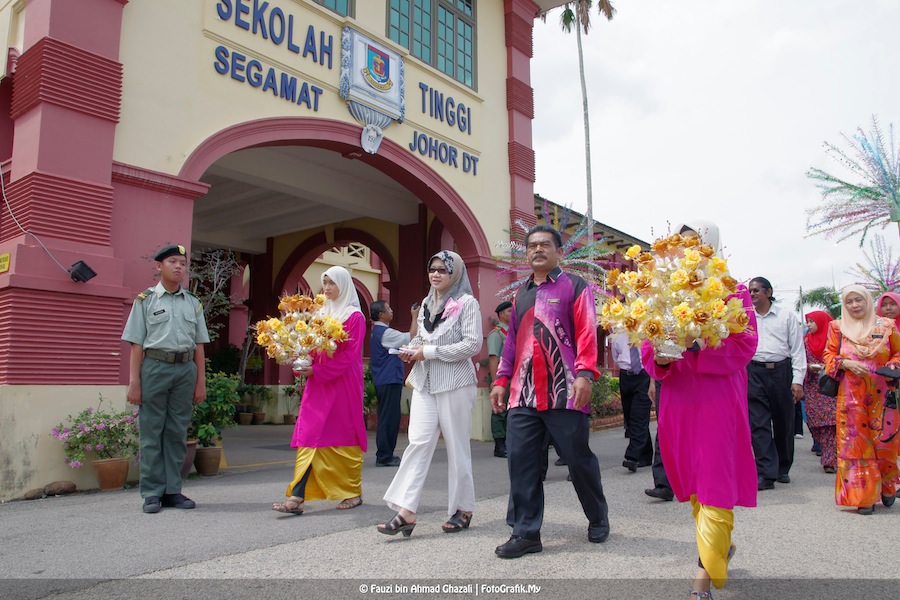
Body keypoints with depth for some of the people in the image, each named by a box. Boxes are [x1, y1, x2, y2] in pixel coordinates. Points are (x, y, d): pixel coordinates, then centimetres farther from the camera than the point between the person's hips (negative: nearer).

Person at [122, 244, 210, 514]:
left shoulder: (193, 303, 15)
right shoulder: (146, 299, 7)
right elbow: (136, 344, 2)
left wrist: (201, 381, 8)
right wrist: (133, 381, -5)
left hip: (185, 369, 3)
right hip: (154, 367, -3)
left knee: (177, 432, 6)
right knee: (151, 432, 0)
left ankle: (172, 491, 13)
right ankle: (152, 493, 8)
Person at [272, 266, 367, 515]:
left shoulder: (354, 316, -5)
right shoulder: (321, 312, 14)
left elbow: (349, 355, -12)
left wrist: (316, 371, -16)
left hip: (343, 384, -5)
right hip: (317, 383, 5)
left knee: (344, 438, 4)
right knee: (309, 435, -2)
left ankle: (353, 492, 19)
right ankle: (297, 497, -6)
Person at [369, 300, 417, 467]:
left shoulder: (376, 331, 16)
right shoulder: (385, 332, -16)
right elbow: (411, 338, -18)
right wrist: (414, 317, -11)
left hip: (382, 380, 10)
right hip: (390, 381, -10)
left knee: (387, 418, 14)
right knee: (389, 419, -6)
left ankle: (385, 455, 20)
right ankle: (384, 456, -2)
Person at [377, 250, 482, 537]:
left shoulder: (467, 303, -4)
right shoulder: (427, 303, 15)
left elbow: (473, 344, -13)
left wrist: (430, 352, -14)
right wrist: (411, 349, 2)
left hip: (455, 383, -5)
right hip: (425, 382, 5)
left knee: (457, 446, 4)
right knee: (418, 441, -6)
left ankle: (463, 509, 18)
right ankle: (406, 511, -7)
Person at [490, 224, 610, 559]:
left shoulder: (574, 286, 2)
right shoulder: (520, 294, 19)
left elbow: (587, 333, -7)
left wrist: (585, 373, -20)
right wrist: (501, 380, 15)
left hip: (565, 393, -5)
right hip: (523, 394, 5)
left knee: (579, 459, 5)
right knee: (521, 460, 0)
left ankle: (598, 519, 29)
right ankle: (526, 532, 10)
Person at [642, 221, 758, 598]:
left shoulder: (731, 292, -1)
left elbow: (744, 345, -9)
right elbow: (648, 351, 9)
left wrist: (696, 348, -23)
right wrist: (660, 359, -13)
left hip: (717, 400, -4)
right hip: (677, 401, 5)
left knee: (714, 486, -4)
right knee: (692, 483, 15)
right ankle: (721, 546, 38)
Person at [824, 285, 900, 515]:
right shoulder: (837, 327, 7)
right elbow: (829, 355, 9)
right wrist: (845, 363, -10)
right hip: (850, 394, 0)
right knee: (854, 442, -2)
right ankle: (863, 496, 7)